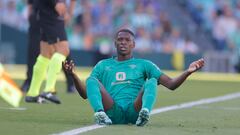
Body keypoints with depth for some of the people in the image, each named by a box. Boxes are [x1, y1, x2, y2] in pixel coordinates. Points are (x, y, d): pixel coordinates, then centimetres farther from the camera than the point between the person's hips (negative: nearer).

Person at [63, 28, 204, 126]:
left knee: (152, 81, -23)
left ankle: (145, 112, -52)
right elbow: (85, 94, 19)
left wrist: (188, 72, -1)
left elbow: (171, 84, 16)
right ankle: (99, 113, -49)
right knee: (91, 80, -20)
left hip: (134, 110, 0)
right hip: (113, 112, 0)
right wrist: (73, 75, 2)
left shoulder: (144, 65, 24)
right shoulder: (103, 65, 27)